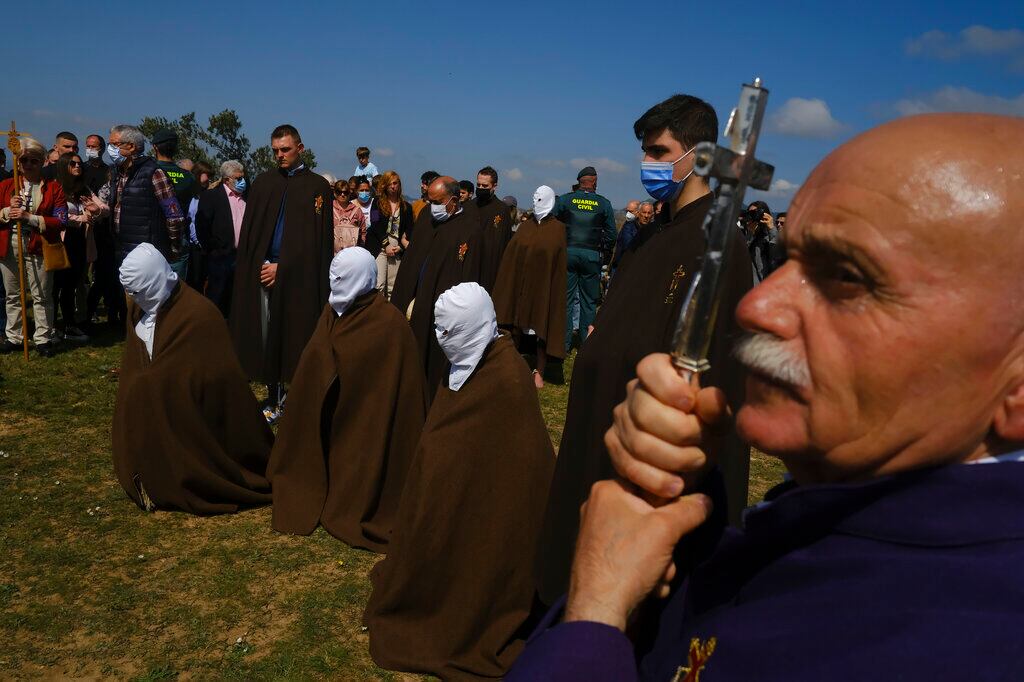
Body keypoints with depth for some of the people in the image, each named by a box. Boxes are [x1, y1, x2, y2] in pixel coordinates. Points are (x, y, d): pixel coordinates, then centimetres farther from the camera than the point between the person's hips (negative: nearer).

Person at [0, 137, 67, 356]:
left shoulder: (53, 187, 1)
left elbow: (61, 221, -8)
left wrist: (30, 217, -17)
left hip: (38, 248, -4)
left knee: (42, 296, -1)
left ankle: (43, 339, 9)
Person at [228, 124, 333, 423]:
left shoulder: (317, 186, 3)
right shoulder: (263, 182, 13)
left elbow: (318, 238, -3)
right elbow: (248, 230, 12)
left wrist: (282, 267, -7)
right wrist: (261, 265, -1)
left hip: (298, 275, -3)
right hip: (263, 272, 3)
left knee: (296, 338, -2)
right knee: (267, 338, 2)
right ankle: (274, 400, 10)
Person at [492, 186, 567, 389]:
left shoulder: (558, 228, -2)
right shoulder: (525, 226, 9)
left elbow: (559, 263, -5)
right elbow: (511, 255, 6)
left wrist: (555, 288, -10)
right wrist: (508, 283, -1)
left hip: (543, 286, -4)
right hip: (519, 284, 4)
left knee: (541, 328, 2)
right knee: (516, 325, 7)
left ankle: (539, 372, 12)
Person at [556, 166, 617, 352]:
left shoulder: (564, 200, 3)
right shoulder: (604, 204, 4)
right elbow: (611, 234, 4)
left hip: (567, 253, 0)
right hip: (592, 256, 0)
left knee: (566, 298, 5)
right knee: (589, 301, 8)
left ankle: (564, 342, 6)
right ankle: (587, 343, 13)